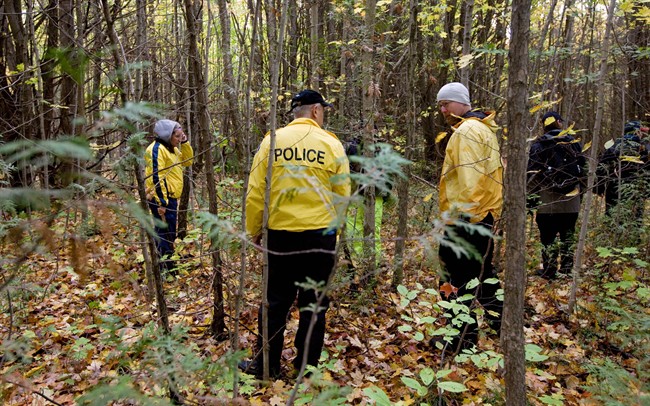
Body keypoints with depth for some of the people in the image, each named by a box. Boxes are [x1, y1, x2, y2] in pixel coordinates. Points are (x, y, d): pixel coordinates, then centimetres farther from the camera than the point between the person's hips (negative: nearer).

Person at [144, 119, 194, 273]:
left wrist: (185, 143, 6)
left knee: (169, 233, 16)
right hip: (162, 198, -10)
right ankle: (164, 267, -2)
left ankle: (166, 263, 26)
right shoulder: (157, 149, -15)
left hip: (171, 197, 10)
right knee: (165, 234, -7)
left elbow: (188, 161, 20)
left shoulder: (171, 148, 15)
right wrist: (161, 202, -25)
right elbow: (156, 177, -21)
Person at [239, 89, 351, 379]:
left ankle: (266, 365, 23)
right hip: (320, 235, -1)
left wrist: (253, 230, 11)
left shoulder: (271, 141, -1)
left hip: (280, 234, 1)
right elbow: (342, 194, 0)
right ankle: (306, 368, 21)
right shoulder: (331, 143, -4)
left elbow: (255, 192, -1)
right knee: (314, 303, 11)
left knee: (276, 301, 13)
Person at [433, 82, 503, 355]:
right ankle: (499, 320, 34)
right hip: (485, 215, 11)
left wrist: (462, 214, -22)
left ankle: (463, 338, 6)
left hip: (466, 219, -11)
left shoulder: (467, 131, -14)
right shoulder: (484, 128, 18)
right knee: (481, 271, 22)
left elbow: (469, 179, -22)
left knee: (456, 280, -2)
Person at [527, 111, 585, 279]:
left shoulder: (539, 144, -3)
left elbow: (532, 174, -8)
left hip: (548, 200, -4)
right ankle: (566, 270, 18)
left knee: (548, 237, 2)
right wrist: (579, 193, 21)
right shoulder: (574, 143, 9)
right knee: (568, 236, 12)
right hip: (571, 200, 4)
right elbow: (582, 170, 14)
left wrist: (531, 200, -4)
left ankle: (549, 271, 5)